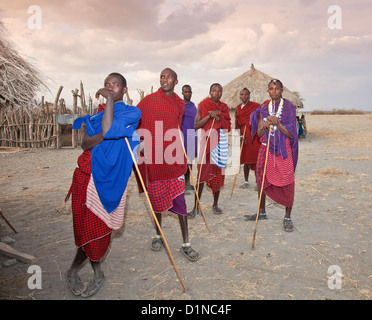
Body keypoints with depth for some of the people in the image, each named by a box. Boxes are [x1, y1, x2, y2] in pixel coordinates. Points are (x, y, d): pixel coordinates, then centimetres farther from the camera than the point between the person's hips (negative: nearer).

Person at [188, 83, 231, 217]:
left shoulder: (224, 107, 12)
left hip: (220, 142, 3)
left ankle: (215, 204, 20)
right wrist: (209, 116, -15)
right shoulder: (203, 105, 3)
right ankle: (196, 207, 0)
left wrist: (219, 119, -9)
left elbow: (228, 127, 8)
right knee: (202, 173, -7)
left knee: (218, 173, 6)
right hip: (207, 141, -3)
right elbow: (196, 125, -4)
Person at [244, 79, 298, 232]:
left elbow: (291, 134, -8)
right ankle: (262, 212, 27)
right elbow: (259, 133, 4)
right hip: (266, 149, 4)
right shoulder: (264, 107, 7)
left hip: (283, 150, -3)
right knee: (262, 179, 10)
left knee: (287, 183, -2)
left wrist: (278, 123, -22)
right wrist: (265, 125, -16)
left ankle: (287, 217, 12)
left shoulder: (289, 107, -2)